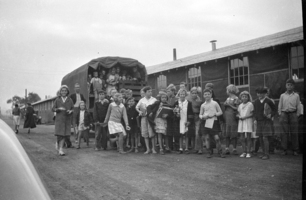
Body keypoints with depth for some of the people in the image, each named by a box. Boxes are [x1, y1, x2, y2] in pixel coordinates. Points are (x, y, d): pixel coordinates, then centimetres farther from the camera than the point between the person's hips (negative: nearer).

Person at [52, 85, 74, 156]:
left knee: (64, 134, -4)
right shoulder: (57, 100, 5)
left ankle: (60, 149, 3)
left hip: (67, 119, 1)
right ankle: (57, 142, 26)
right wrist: (58, 109, -14)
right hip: (59, 119, -1)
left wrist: (70, 111, -12)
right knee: (59, 133, -7)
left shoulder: (70, 100, 5)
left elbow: (73, 109, 9)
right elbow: (53, 109, 5)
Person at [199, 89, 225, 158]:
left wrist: (214, 114, -10)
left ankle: (220, 152, 5)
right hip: (205, 122, 2)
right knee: (207, 138, 2)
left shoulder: (215, 103, 3)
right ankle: (209, 152, 14)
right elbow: (200, 114, 16)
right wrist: (203, 116, -7)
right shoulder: (203, 105, 9)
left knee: (216, 137, -7)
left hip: (213, 122, -2)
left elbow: (220, 112, 7)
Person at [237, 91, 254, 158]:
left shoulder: (250, 104, 0)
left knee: (248, 138, -5)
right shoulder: (240, 105, 15)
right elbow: (238, 114, 16)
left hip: (248, 122, -4)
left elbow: (252, 114, -4)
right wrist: (239, 116, -6)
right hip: (241, 122, 5)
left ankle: (248, 152, 0)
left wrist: (245, 117, -15)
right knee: (242, 138, 4)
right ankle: (244, 152, 10)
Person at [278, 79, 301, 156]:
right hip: (284, 114, 0)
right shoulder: (282, 95, 10)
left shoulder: (296, 95, 8)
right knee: (284, 133, -2)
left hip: (293, 114, 0)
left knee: (294, 133, 0)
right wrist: (280, 115, 4)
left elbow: (298, 106, 8)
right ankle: (284, 149, 4)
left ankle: (295, 150, 7)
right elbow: (280, 106, 11)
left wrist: (297, 115, 1)